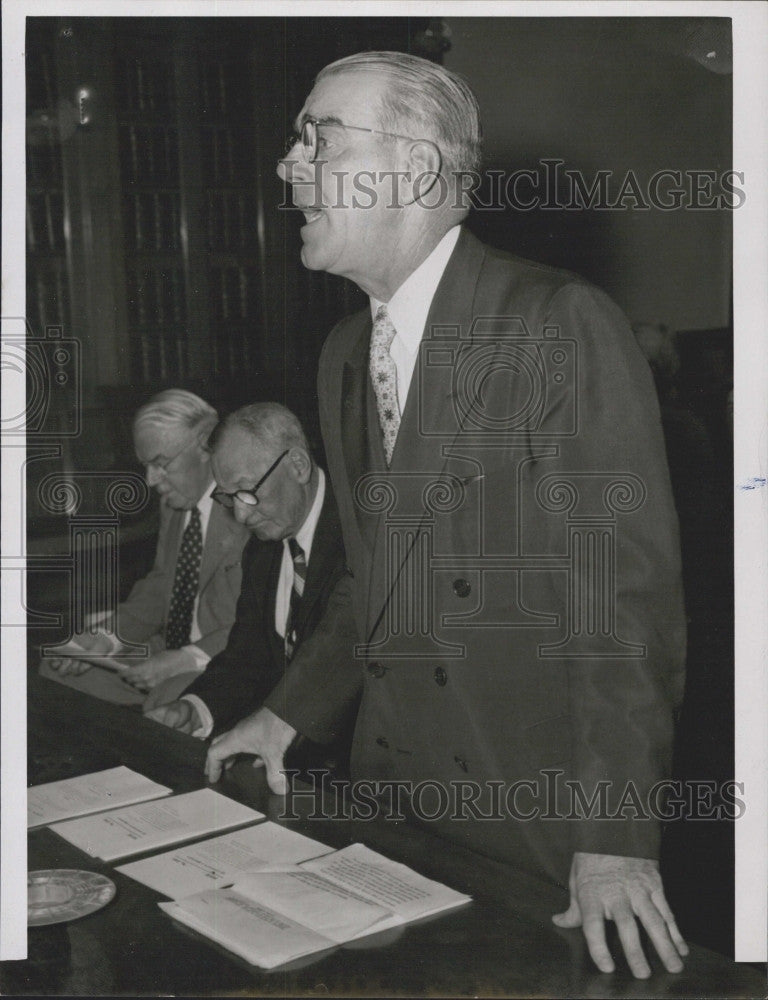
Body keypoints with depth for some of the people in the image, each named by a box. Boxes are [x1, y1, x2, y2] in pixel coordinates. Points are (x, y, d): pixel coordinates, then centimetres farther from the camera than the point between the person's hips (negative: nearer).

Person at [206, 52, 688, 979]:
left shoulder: (565, 325, -16)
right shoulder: (342, 351, 9)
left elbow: (626, 587, -19)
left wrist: (616, 835, -22)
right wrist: (291, 709, 9)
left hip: (537, 808, -6)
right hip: (389, 780, 7)